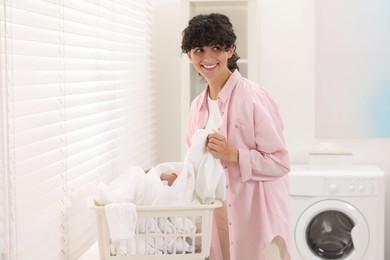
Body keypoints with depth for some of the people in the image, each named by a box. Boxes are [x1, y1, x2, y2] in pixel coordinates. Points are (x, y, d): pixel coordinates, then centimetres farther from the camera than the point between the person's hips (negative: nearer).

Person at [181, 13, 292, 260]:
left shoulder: (254, 97, -14)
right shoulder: (198, 105, 8)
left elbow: (280, 163, -14)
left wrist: (233, 155, -23)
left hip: (257, 216, -6)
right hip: (219, 216, 6)